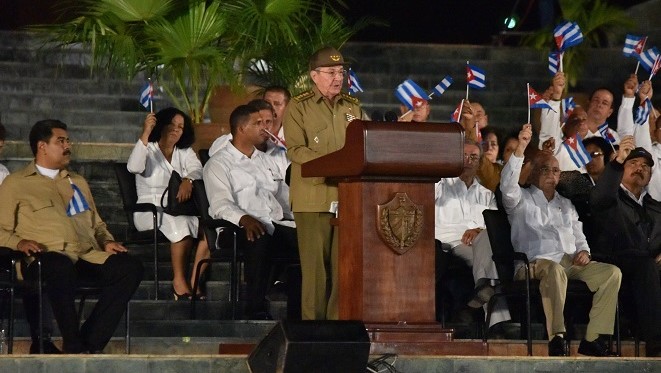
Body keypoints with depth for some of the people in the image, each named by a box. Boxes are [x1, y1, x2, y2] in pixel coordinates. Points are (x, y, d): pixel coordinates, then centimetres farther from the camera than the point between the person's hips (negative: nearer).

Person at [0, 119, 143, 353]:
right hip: (46, 257, -6)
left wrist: (107, 241, 13)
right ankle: (74, 347, -30)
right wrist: (19, 242, -11)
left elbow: (97, 223, 35)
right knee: (61, 268, -43)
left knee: (130, 268, -25)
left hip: (89, 255, 6)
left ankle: (89, 344, -27)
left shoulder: (78, 182, 31)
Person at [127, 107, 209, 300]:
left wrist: (188, 180, -26)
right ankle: (179, 281, -26)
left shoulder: (185, 153, 18)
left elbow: (198, 170, -3)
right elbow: (133, 167, -17)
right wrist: (145, 134, -24)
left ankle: (195, 281, -24)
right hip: (150, 210, -4)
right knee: (180, 224, -37)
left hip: (181, 210, 4)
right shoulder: (148, 150, 6)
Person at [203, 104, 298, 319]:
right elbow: (221, 205, -8)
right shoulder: (219, 164, 7)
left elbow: (284, 197, 25)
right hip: (244, 228, -6)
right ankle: (256, 310, -38)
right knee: (261, 240, -41)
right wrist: (245, 219, -29)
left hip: (278, 225, 6)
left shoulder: (266, 161, 30)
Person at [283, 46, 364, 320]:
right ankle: (312, 322, 2)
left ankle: (338, 319, 8)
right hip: (314, 198, -4)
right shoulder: (299, 108, 2)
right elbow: (295, 150, -9)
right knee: (315, 264, -4)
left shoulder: (353, 107, 17)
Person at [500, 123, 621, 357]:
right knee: (555, 270, -42)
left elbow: (578, 235, 32)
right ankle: (557, 337, -40)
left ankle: (592, 339, -22)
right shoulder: (522, 200, 12)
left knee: (612, 273, -19)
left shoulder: (566, 205, 31)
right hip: (535, 264, -6)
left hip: (571, 262, 6)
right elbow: (508, 186, -10)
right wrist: (520, 149, -19)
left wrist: (583, 251, 7)